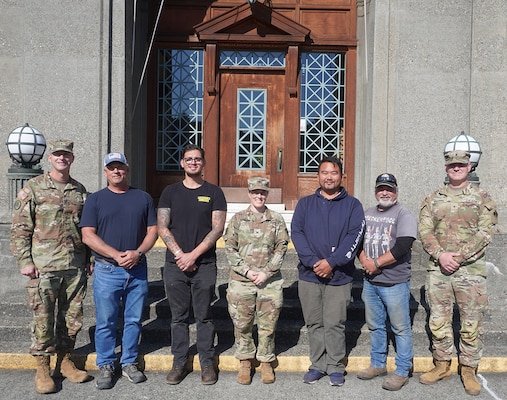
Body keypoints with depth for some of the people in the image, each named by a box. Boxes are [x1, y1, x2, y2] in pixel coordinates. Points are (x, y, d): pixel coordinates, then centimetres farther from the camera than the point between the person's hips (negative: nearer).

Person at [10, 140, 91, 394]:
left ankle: (64, 361, 28)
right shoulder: (33, 188, -1)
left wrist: (88, 259, 13)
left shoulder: (80, 190, 10)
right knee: (43, 319, 4)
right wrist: (24, 261, -9)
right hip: (44, 267, -3)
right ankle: (42, 368, 19)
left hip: (76, 267, 4)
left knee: (72, 317, 11)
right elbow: (19, 228, -3)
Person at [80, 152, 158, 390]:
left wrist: (137, 252, -12)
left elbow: (153, 231, 6)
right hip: (107, 270, -1)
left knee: (134, 320, 10)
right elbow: (88, 236, -5)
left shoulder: (143, 198, 8)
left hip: (137, 270, 2)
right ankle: (106, 366, 22)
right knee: (105, 322, 5)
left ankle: (129, 363, 26)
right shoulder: (95, 199, 3)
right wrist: (116, 255, -15)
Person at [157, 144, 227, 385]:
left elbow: (217, 228, -4)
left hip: (204, 264, -1)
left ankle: (207, 363, 18)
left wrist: (193, 255, -11)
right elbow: (162, 227, 2)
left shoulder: (214, 192, 4)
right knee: (178, 317, 9)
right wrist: (180, 254, -9)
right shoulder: (170, 192, 8)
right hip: (175, 264, 2)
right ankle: (179, 363, 21)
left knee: (204, 316, 6)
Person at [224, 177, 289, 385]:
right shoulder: (238, 218, 5)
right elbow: (230, 248, 2)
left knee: (268, 324, 7)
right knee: (242, 323, 7)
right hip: (241, 280, 0)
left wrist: (267, 272, -9)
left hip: (270, 280, 0)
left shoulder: (276, 219, 5)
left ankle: (266, 362, 24)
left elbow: (281, 248, 1)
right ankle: (245, 362, 25)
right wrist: (246, 270, -9)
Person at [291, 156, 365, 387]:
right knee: (314, 323, 10)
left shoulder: (352, 205, 4)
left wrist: (332, 262, -16)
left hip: (339, 276, -2)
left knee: (335, 324, 3)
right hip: (309, 274, 2)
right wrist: (313, 262, -14)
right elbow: (296, 233, -1)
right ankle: (318, 365, 23)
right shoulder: (305, 204, 9)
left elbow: (355, 236, -7)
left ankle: (336, 367, 18)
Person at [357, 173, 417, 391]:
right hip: (370, 281, 6)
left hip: (395, 283, -6)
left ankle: (402, 372, 18)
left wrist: (376, 263, -15)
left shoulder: (404, 215, -9)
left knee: (401, 329, 5)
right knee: (375, 326, 17)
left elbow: (402, 247, -19)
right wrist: (364, 261, -8)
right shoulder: (367, 214, 11)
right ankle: (378, 364, 33)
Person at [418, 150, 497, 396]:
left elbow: (485, 233, -6)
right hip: (438, 269, 3)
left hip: (470, 270, -2)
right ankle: (442, 366, 26)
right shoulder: (433, 199, 9)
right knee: (438, 321, 11)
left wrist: (459, 256, -16)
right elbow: (424, 230, 2)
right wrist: (440, 255, -13)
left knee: (471, 324, 6)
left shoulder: (482, 198, 2)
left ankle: (469, 370, 22)